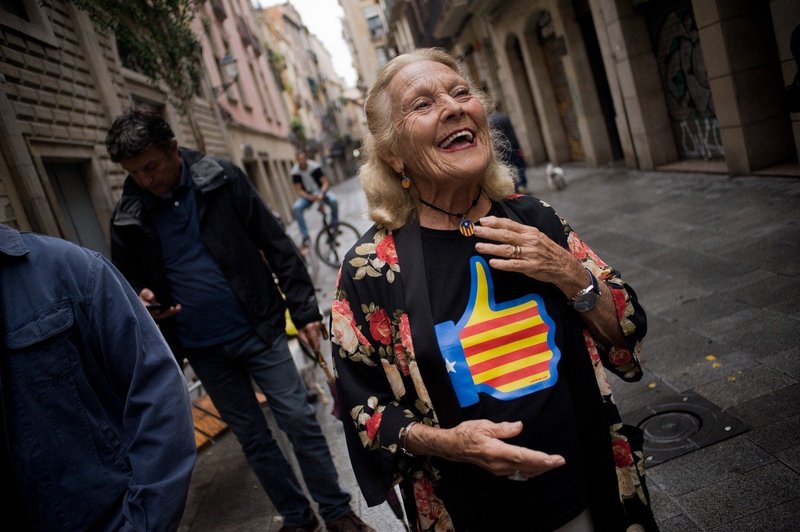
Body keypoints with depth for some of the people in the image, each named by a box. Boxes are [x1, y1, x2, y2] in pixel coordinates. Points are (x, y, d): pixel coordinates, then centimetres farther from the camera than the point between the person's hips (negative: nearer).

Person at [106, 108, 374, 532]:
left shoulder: (222, 179, -8)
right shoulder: (127, 218, -1)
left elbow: (277, 246, -5)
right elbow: (125, 278, 14)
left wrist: (304, 311, -7)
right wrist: (142, 297, -11)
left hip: (258, 331, -2)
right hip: (203, 350, 3)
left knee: (299, 421, 1)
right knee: (253, 438, 13)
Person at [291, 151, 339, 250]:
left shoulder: (314, 166, -18)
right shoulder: (295, 171, -14)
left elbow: (326, 182, -18)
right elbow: (298, 190, -12)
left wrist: (321, 194, -37)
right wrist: (309, 197, -30)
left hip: (320, 191, -1)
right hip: (307, 195, 1)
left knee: (333, 200, -33)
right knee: (296, 208, -28)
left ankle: (334, 228, -11)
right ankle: (306, 237, -22)